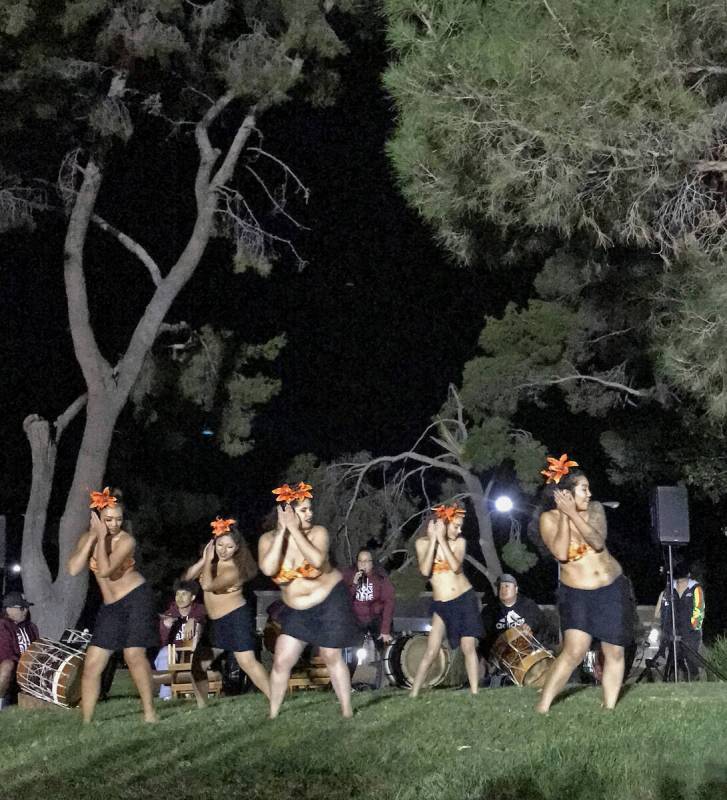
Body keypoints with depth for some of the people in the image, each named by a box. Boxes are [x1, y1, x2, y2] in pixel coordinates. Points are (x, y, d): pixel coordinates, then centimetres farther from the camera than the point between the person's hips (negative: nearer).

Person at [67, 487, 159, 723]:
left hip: (136, 598, -6)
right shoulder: (87, 538, 2)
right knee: (92, 664, 3)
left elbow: (105, 570, -25)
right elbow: (74, 569, -13)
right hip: (110, 606, 6)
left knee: (134, 654, -19)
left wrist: (102, 537, -22)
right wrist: (92, 538, -16)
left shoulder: (126, 540, -14)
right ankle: (86, 721, 10)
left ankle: (149, 713, -14)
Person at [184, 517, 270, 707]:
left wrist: (209, 560, -19)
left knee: (247, 662, -19)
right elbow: (186, 577, 1)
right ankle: (201, 706, 22)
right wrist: (203, 560, -9)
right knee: (197, 665, 9)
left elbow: (208, 585, -28)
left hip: (236, 618, -8)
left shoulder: (235, 569, -18)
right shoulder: (213, 562, 5)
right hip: (214, 622, 8)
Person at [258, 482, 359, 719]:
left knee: (332, 657, 2)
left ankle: (347, 712, 13)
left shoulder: (318, 532, -15)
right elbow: (268, 569, -28)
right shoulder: (268, 539, -10)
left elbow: (318, 560, -34)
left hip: (329, 601, -3)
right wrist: (281, 532, -26)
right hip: (296, 610, 3)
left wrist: (294, 530, -31)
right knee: (281, 662, 2)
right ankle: (273, 715, 16)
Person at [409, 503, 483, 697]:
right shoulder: (423, 542, -2)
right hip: (441, 605, 0)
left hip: (465, 600, 0)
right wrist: (433, 540, -15)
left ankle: (474, 692, 1)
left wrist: (442, 539, -17)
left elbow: (455, 567, -18)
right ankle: (413, 694, 0)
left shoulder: (460, 542, -2)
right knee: (431, 652, -4)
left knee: (468, 647, -2)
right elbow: (425, 571, -15)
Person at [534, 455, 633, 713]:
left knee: (614, 653, 4)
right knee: (574, 651, -17)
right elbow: (561, 553, -23)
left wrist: (573, 514, -25)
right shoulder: (549, 519, -9)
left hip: (612, 589, 3)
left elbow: (598, 542, -19)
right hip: (576, 594, -3)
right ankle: (542, 708, -10)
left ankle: (608, 709, 16)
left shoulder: (595, 509, -3)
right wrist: (564, 516, -21)